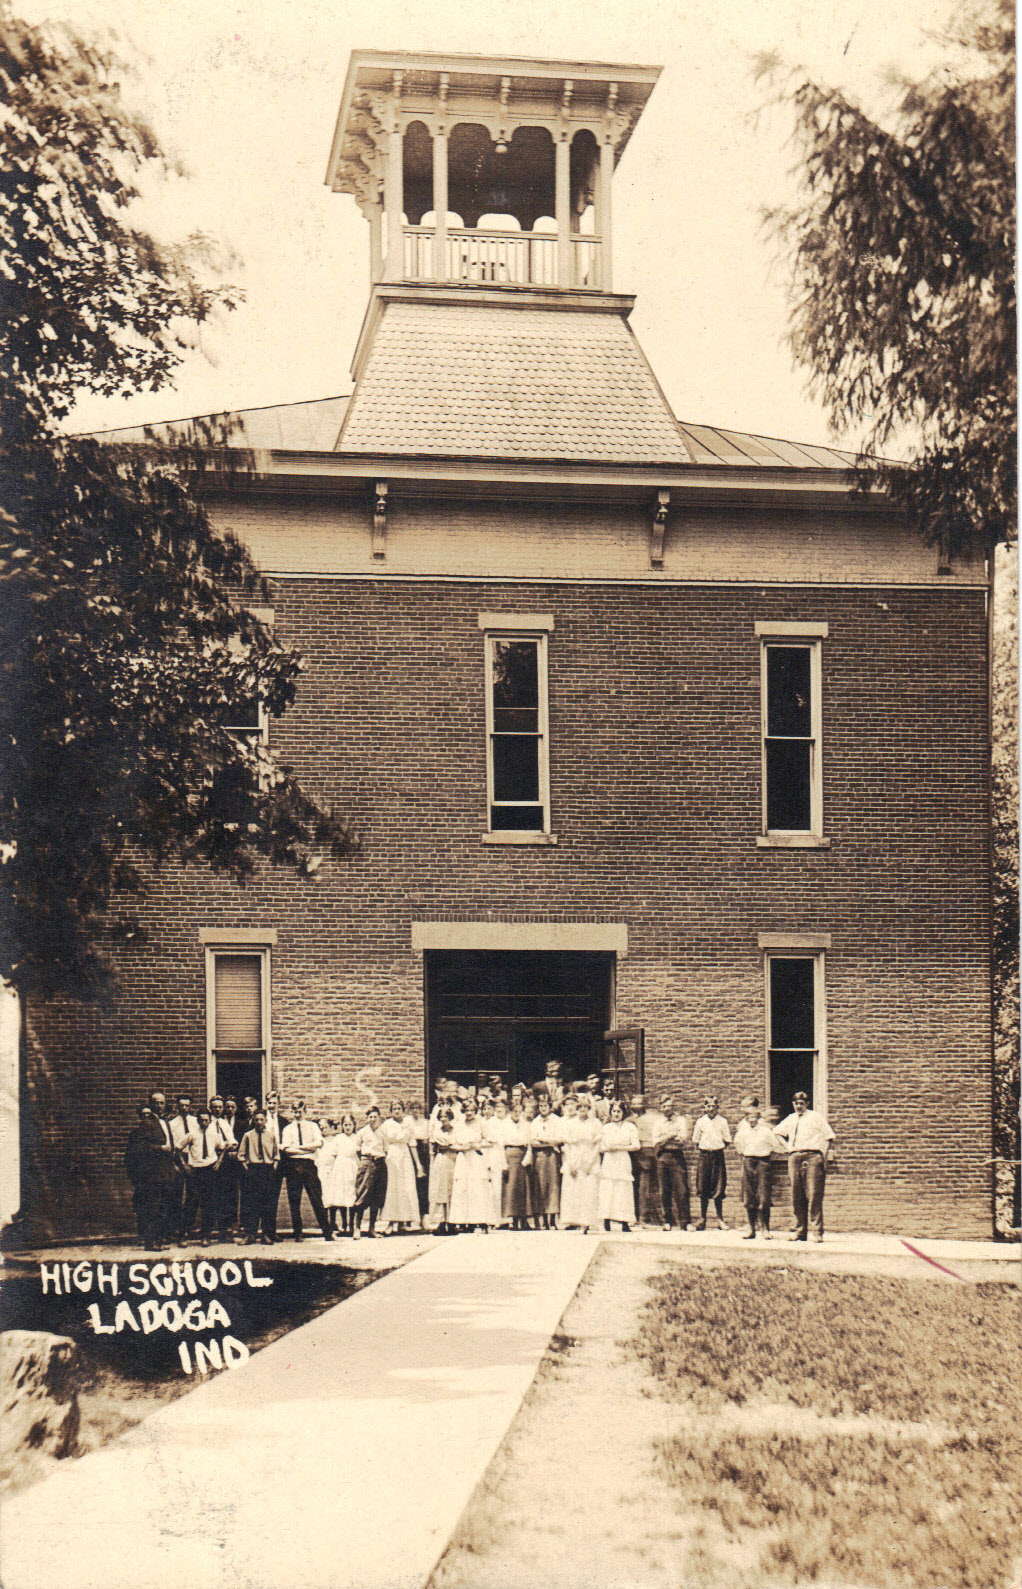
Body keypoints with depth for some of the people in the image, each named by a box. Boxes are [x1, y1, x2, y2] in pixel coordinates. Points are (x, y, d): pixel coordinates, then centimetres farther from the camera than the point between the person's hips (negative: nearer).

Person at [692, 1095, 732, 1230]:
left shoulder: (722, 1121, 2)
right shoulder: (700, 1121, 4)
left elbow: (727, 1140, 7)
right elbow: (695, 1141, 10)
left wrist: (718, 1148, 0)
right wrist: (705, 1148, 1)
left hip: (718, 1155, -1)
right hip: (704, 1156, 1)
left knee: (718, 1188, 0)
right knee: (703, 1189, 2)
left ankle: (720, 1219, 9)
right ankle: (702, 1218, 10)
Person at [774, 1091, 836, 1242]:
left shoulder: (815, 1117, 5)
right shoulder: (790, 1119, 18)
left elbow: (829, 1137, 2)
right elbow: (778, 1132, 34)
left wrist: (826, 1157, -5)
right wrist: (787, 1147, 18)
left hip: (812, 1157, -5)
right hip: (794, 1158, 5)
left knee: (814, 1195, -10)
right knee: (796, 1196, 4)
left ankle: (816, 1231, -9)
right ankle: (798, 1231, 10)